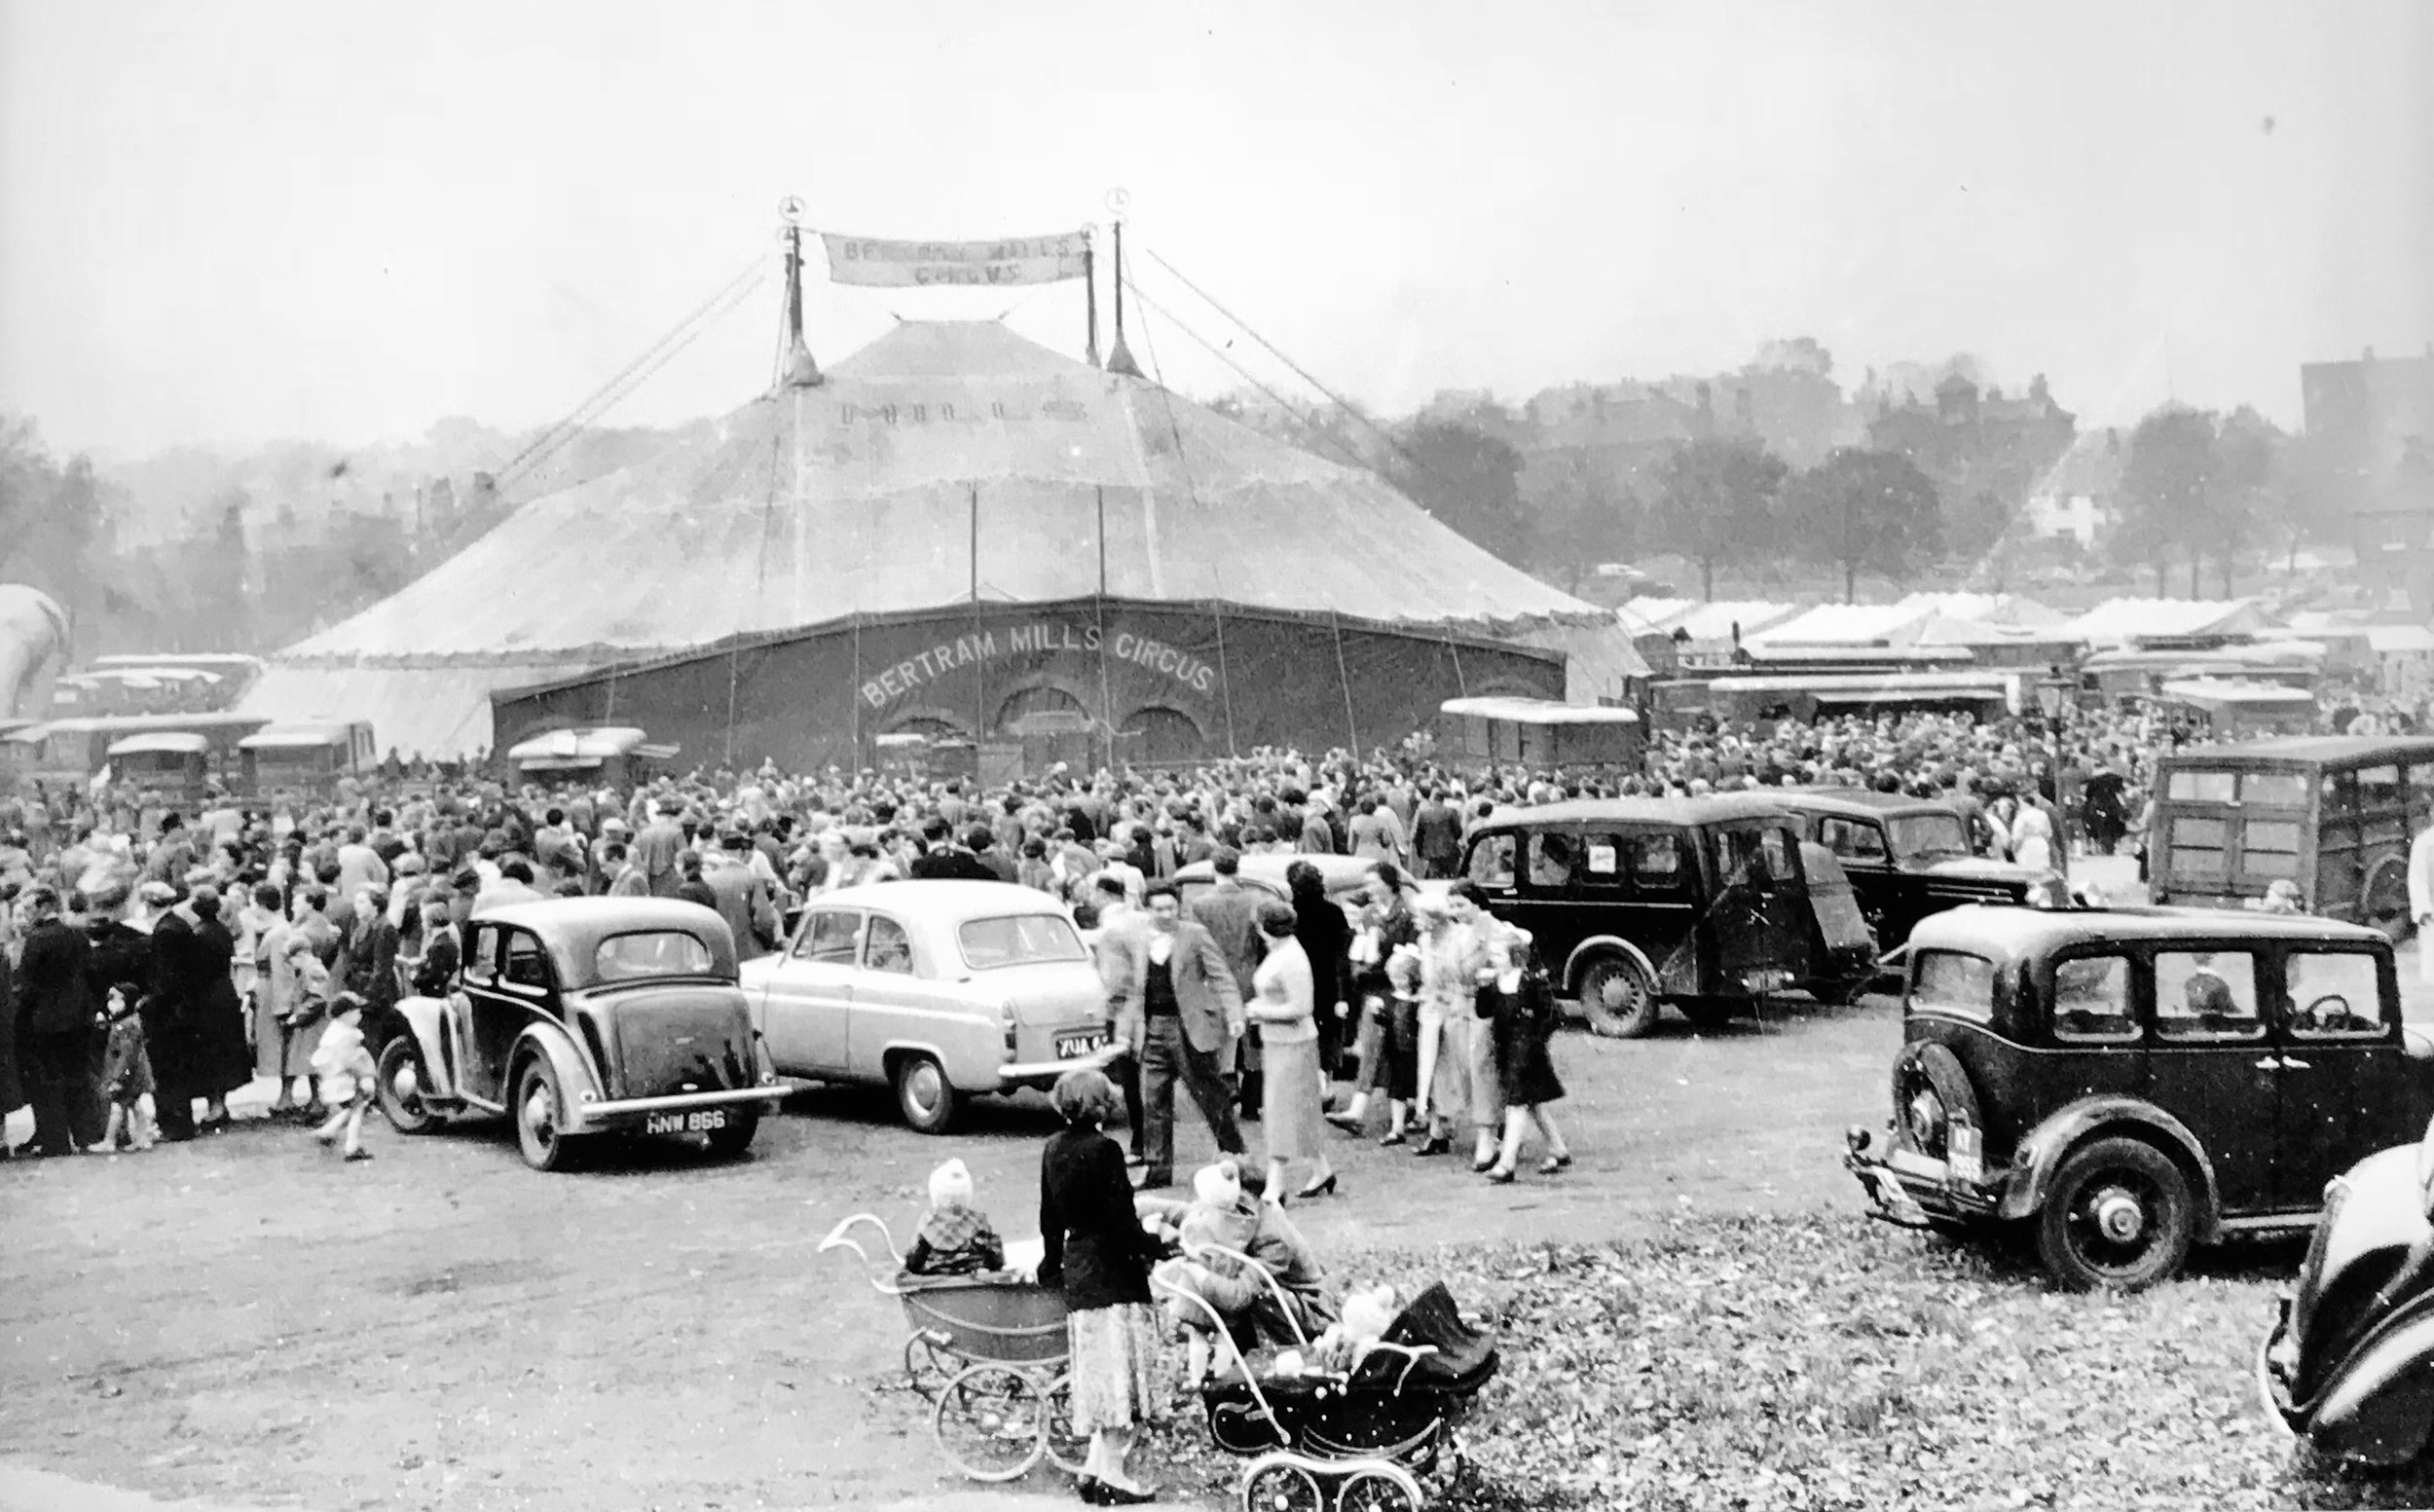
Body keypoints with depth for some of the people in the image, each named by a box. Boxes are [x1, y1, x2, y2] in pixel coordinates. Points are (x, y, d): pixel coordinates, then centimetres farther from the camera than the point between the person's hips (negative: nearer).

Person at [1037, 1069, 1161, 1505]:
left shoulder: (1054, 1149, 6)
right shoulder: (1104, 1150, -17)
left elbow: (1049, 1216, 15)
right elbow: (1120, 1219, -19)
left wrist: (1052, 1264, 26)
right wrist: (1150, 1249, -4)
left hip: (1077, 1272, 8)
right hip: (1114, 1274, -8)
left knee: (1099, 1376, 15)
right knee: (1122, 1372, -1)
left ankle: (1095, 1467, 15)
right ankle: (1111, 1473, 0)